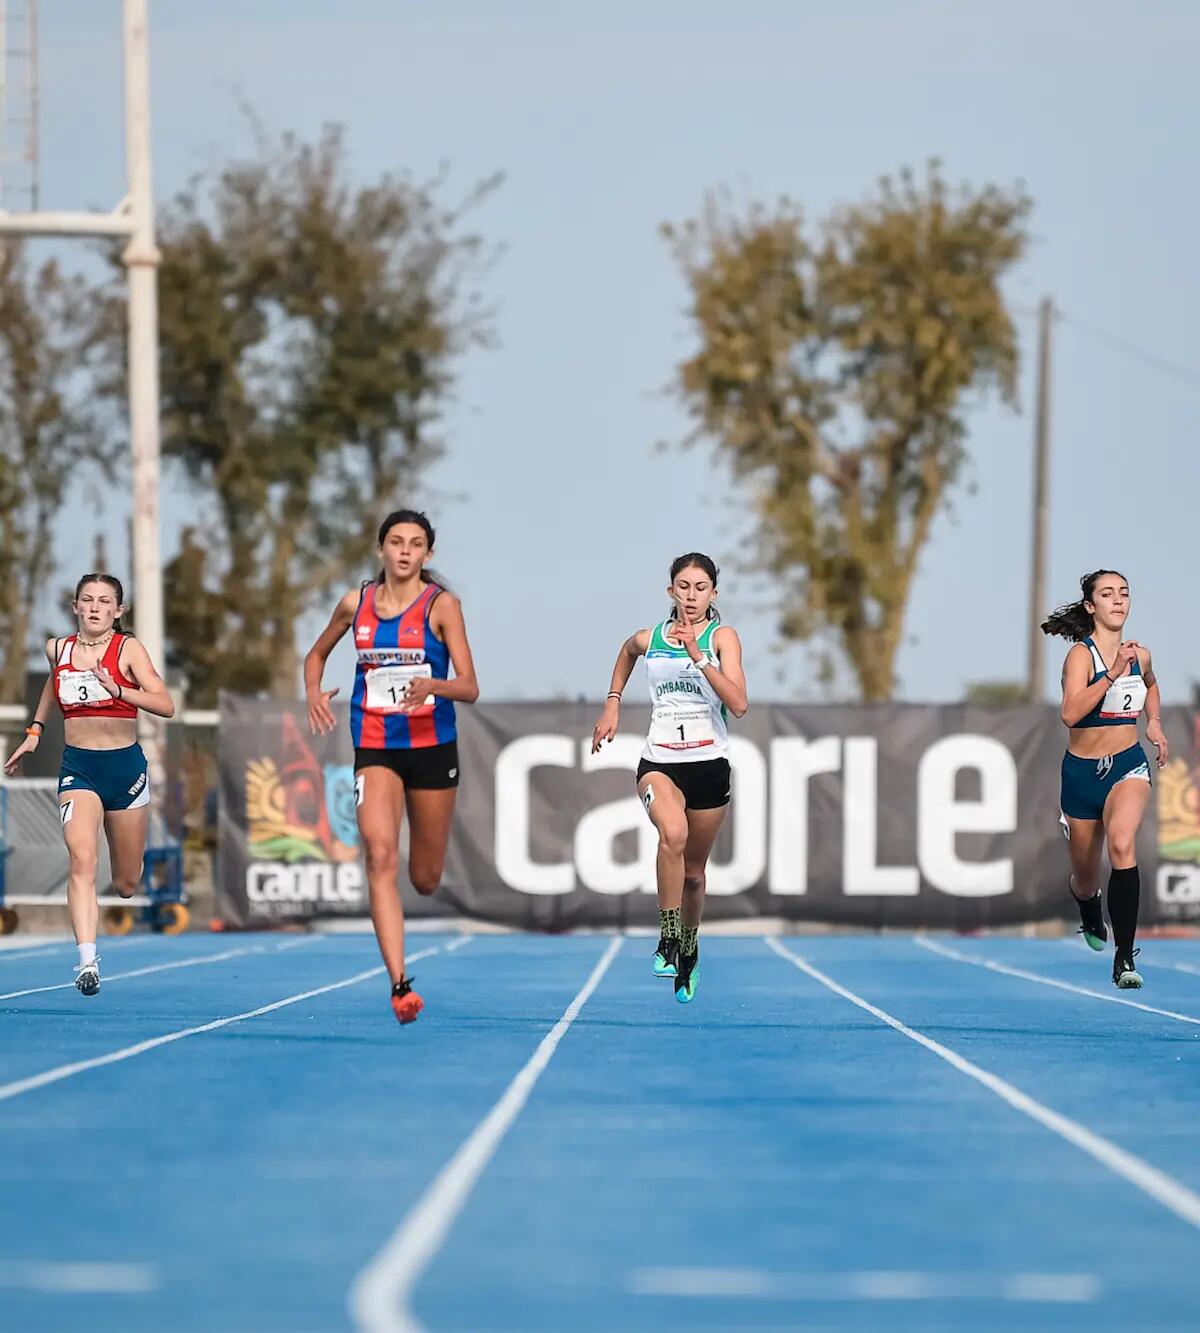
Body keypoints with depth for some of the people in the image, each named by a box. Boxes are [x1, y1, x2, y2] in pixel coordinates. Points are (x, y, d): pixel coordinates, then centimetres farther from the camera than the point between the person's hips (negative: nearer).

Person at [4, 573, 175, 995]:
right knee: (82, 859, -24)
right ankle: (87, 960, -33)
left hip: (125, 766, -1)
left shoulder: (128, 649, -7)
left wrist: (118, 690, -30)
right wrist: (34, 731, 25)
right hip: (78, 767, 1)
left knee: (126, 884, 9)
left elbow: (165, 706, -18)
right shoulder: (57, 649, 3)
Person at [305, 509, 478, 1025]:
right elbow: (317, 653, 22)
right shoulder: (356, 603, 3)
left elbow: (470, 688, -11)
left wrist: (433, 686, -32)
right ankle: (399, 983, -26)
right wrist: (313, 690, 1)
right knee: (380, 856, -21)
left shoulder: (441, 605, -6)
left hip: (432, 747, -1)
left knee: (425, 879, 9)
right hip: (375, 749, 1)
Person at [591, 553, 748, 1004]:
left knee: (693, 871, 11)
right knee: (673, 834, -32)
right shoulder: (649, 639, 3)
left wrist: (697, 656, -25)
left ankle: (689, 951, 37)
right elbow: (627, 652, 30)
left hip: (709, 764, 0)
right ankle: (667, 940, -23)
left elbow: (738, 704, -18)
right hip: (659, 761, 0)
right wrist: (612, 703, 23)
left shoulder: (722, 637, -5)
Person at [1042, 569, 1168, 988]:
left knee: (1121, 843, -29)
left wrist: (1154, 721, 11)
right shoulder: (1081, 654, -14)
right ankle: (1091, 918, 52)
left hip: (1128, 766, 1)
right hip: (1082, 771, -1)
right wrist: (1113, 674, -35)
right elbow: (1071, 713, -30)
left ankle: (1124, 957, -29)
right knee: (1085, 876, 12)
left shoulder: (1139, 654, 2)